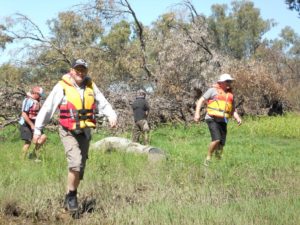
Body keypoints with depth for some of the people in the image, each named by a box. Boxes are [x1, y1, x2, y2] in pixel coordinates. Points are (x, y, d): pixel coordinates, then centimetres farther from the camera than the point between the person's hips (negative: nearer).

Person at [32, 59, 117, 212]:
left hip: (85, 132, 5)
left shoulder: (91, 86, 4)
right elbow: (47, 108, -7)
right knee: (75, 163, -21)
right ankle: (71, 196, -3)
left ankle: (70, 198, 27)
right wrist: (37, 129, -6)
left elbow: (103, 103, 0)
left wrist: (112, 116, -20)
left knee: (80, 167, 11)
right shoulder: (61, 87, -9)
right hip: (68, 132, -5)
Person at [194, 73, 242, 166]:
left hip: (223, 121, 6)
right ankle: (208, 158, -5)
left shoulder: (230, 94, 16)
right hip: (212, 119, -6)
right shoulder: (213, 90, 0)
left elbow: (233, 110, 22)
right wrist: (197, 113, -13)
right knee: (216, 139, -22)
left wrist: (238, 118, 3)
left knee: (221, 144, 1)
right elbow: (201, 100, -1)